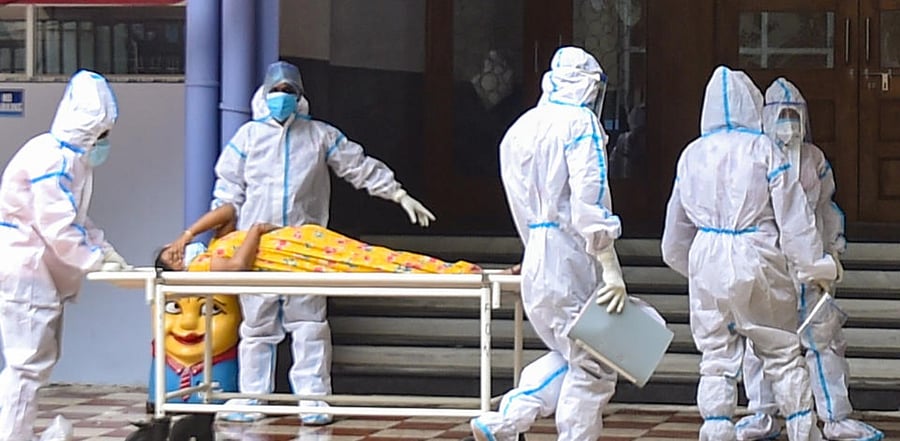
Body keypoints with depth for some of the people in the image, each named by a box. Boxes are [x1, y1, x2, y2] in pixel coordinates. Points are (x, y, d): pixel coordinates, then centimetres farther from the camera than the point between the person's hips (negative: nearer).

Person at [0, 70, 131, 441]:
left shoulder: (72, 159, 14)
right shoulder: (50, 158, -19)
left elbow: (77, 221, 20)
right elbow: (57, 227, -22)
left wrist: (107, 252, 6)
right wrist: (95, 261, -12)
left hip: (39, 273, 11)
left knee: (38, 360, 14)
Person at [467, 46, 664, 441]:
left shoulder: (519, 129, 15)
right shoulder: (579, 123, -8)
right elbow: (589, 204, -18)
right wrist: (612, 272, -20)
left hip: (534, 259, 8)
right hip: (568, 257, -8)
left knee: (570, 355, 19)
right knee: (592, 368, 0)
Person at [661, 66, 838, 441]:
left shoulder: (692, 154, 7)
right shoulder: (762, 149, -5)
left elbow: (676, 224, 17)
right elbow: (792, 214, -4)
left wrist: (686, 264, 32)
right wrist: (813, 266, 3)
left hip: (707, 259, 3)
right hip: (757, 257, -3)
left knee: (716, 359, 8)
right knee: (783, 354, 8)